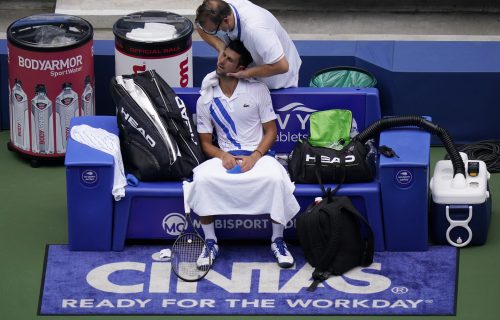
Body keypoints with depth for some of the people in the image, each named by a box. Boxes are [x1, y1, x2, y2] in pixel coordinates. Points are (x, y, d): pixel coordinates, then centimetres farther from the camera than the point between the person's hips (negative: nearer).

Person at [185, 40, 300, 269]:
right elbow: (206, 142, 9)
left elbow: (270, 131, 3)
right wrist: (223, 156, -13)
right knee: (202, 179, -32)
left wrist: (255, 157, -14)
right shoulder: (205, 100, 5)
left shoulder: (258, 90, 1)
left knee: (276, 178, -35)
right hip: (225, 157, 1)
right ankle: (210, 243, -16)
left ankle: (277, 241, -15)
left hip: (257, 156, -1)